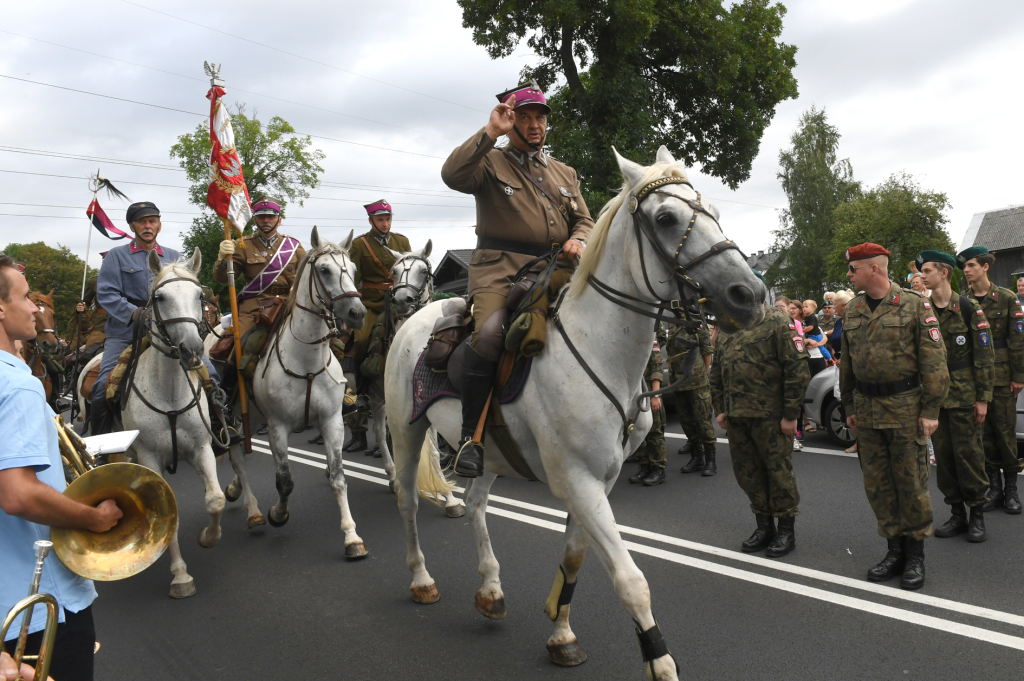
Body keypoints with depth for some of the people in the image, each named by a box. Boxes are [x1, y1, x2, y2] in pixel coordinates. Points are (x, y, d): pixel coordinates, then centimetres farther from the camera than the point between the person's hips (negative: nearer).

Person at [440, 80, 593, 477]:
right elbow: (453, 175, -10)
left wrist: (578, 240, -1)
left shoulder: (564, 174, 26)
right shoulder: (490, 163, 10)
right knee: (489, 332, -32)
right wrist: (490, 132, -11)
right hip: (499, 267, -5)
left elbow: (583, 219, 22)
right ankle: (471, 436, -22)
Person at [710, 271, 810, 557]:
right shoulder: (726, 329, 13)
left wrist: (790, 413, -14)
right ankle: (764, 526, 28)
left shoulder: (778, 323, -7)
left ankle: (786, 529, 18)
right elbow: (717, 371, 19)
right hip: (735, 415, 7)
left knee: (778, 469, 3)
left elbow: (798, 369, -11)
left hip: (770, 415, -6)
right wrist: (720, 408, 13)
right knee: (746, 470, 12)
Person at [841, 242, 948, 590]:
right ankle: (895, 549, 23)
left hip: (904, 405, -5)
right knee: (877, 484, 9)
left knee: (911, 483, 4)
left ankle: (915, 555, 18)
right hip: (867, 408, 5)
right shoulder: (852, 310, 8)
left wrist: (930, 409, -12)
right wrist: (849, 407, 13)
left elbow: (933, 361, -8)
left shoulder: (914, 305, -7)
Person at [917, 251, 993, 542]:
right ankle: (957, 513, 19)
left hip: (964, 394, -4)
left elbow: (984, 354, -5)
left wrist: (983, 397, -8)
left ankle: (977, 515, 14)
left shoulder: (968, 308, -5)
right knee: (943, 455, 7)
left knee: (968, 453, 0)